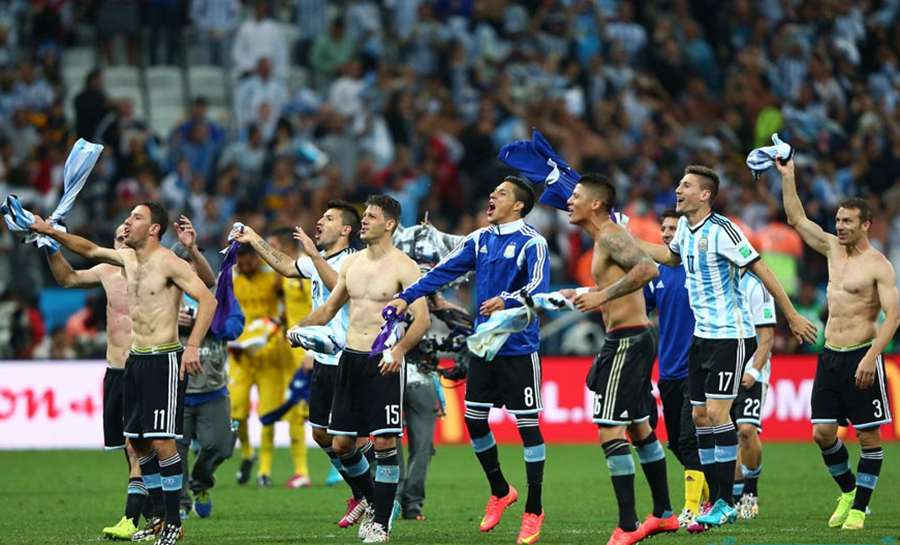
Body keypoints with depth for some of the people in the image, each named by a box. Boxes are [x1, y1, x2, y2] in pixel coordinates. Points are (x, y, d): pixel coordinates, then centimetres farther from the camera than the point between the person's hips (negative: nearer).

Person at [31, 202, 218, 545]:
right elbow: (89, 250, 27)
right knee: (138, 442, 8)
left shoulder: (169, 263, -12)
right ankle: (161, 515, 17)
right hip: (135, 360, 8)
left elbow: (207, 300, -19)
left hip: (164, 360, -8)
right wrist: (52, 233, 19)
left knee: (161, 441, -13)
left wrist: (193, 346, -27)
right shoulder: (128, 258, 12)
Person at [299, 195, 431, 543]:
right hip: (350, 358, 6)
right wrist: (300, 328, 4)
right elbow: (329, 309, 22)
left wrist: (400, 349, -31)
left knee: (384, 442, -8)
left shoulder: (403, 266, -7)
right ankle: (372, 500, 29)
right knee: (341, 443, 7)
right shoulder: (351, 263, 13)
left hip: (384, 362, -6)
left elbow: (422, 318, -15)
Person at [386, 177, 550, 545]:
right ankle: (500, 492, 30)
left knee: (527, 425, -3)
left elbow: (538, 287, -22)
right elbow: (445, 271, 8)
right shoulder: (480, 240, 9)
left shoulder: (531, 243, -10)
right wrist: (407, 297, -1)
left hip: (518, 348, -7)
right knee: (474, 419, 10)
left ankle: (533, 511, 5)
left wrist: (507, 301, -39)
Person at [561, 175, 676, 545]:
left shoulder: (610, 237, -14)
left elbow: (648, 268, -31)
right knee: (639, 428, 20)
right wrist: (586, 294, 25)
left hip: (627, 341, -11)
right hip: (636, 338, 11)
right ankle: (663, 514, 30)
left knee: (610, 432, -12)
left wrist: (603, 296, -30)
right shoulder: (606, 238, 16)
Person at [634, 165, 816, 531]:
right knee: (700, 417, 7)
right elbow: (672, 256, 31)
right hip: (702, 335, 9)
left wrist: (792, 318, -12)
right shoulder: (685, 227, 8)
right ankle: (716, 501, 13)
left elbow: (762, 271, -14)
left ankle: (726, 504, -9)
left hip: (730, 336, -8)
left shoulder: (721, 231, -17)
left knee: (717, 412, -13)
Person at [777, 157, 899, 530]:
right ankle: (848, 490, 24)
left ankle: (859, 509, 3)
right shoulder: (833, 249, 12)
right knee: (823, 433, 5)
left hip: (861, 356, -7)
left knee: (868, 436, -1)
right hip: (829, 356, 7)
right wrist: (787, 177, 11)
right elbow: (797, 219, 18)